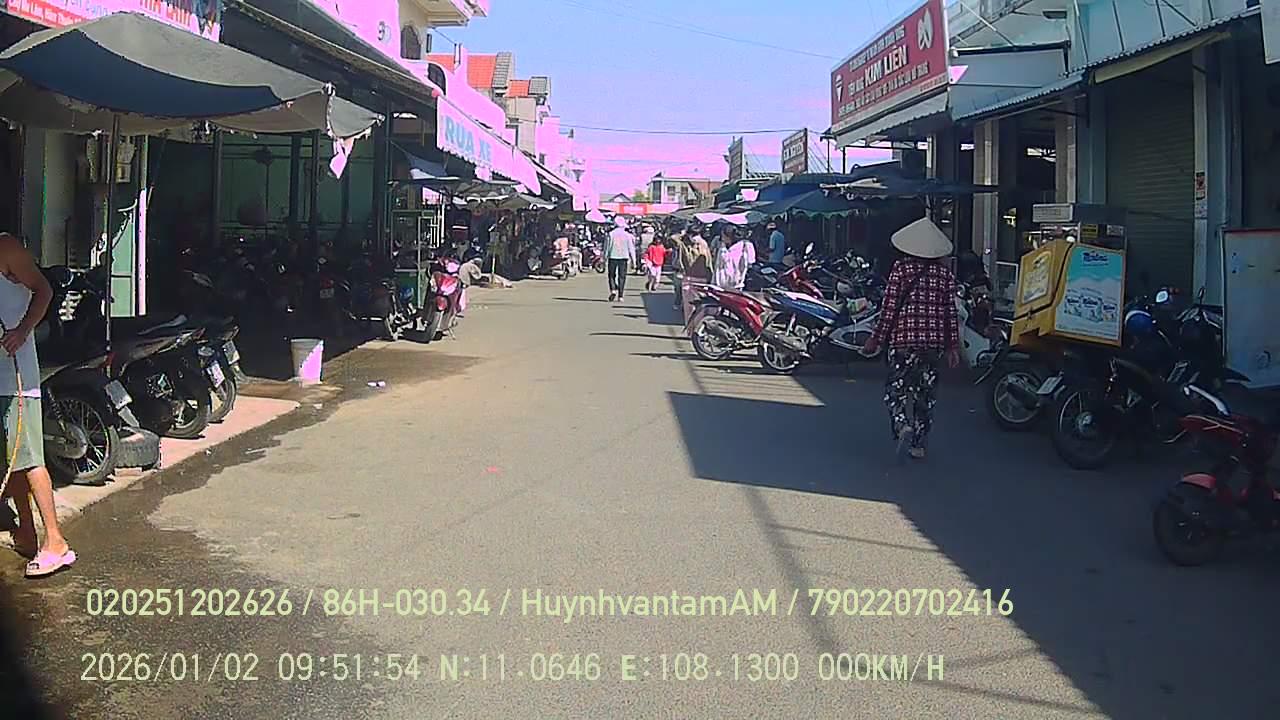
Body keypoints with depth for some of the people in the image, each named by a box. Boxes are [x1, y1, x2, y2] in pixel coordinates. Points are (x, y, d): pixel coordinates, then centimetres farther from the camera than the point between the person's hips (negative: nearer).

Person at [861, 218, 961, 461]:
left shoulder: (901, 268, -5)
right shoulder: (945, 274, 5)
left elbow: (889, 308, -7)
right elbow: (951, 313, 5)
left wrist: (877, 339, -1)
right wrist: (952, 346, 12)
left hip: (903, 339, -3)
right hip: (934, 341, 3)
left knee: (896, 389, 5)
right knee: (926, 393, 12)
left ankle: (903, 426, -21)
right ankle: (918, 443, 16)